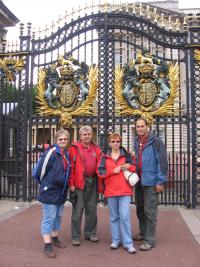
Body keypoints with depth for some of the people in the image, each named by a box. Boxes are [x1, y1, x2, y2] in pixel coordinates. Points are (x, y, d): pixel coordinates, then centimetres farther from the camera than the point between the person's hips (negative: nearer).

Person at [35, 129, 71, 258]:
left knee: (58, 216, 17)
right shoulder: (50, 153, -15)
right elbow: (41, 170, -13)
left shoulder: (67, 153, 9)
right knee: (49, 218, -2)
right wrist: (46, 184, -1)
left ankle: (55, 238, 33)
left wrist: (66, 185, 13)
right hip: (50, 190, -8)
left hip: (61, 191, 8)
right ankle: (47, 245, 6)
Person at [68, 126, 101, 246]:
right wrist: (71, 183, -12)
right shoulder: (75, 148, -1)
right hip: (79, 182, -4)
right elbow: (71, 167, -6)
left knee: (92, 209, 12)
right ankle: (76, 236, 11)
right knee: (78, 210, 0)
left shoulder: (96, 149, 13)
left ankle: (91, 233, 26)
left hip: (92, 182, 5)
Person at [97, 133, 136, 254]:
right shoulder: (104, 157, 8)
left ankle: (128, 243, 2)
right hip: (110, 191, 2)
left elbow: (135, 168, 6)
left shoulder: (127, 155, 6)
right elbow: (100, 172, 0)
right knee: (114, 217, 12)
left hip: (125, 190, -2)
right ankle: (116, 240, 24)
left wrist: (128, 167, -13)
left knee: (125, 216, -7)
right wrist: (113, 171, -10)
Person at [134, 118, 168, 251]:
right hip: (139, 181, 7)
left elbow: (162, 162, -13)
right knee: (140, 209, 17)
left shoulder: (155, 141, -11)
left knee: (149, 211, -2)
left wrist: (160, 181, -15)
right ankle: (143, 232, 35)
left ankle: (150, 240, 9)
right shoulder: (137, 142, 12)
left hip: (151, 181, -7)